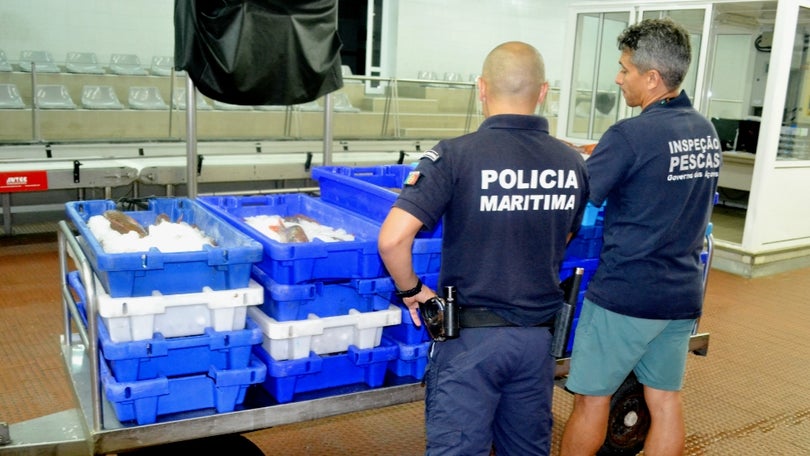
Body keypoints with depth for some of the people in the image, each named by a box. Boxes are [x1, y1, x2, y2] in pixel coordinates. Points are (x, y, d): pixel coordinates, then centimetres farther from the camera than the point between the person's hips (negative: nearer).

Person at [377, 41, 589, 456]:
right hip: (539, 335, 5)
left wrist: (411, 289, -6)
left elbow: (392, 239, -24)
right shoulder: (573, 164, -1)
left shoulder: (455, 155, -16)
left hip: (471, 335, -5)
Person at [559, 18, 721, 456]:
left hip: (626, 293, -7)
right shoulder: (707, 132, 6)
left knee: (592, 399, 9)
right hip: (683, 293, 7)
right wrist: (599, 156, 17)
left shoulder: (631, 135, -18)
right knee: (665, 401, 15)